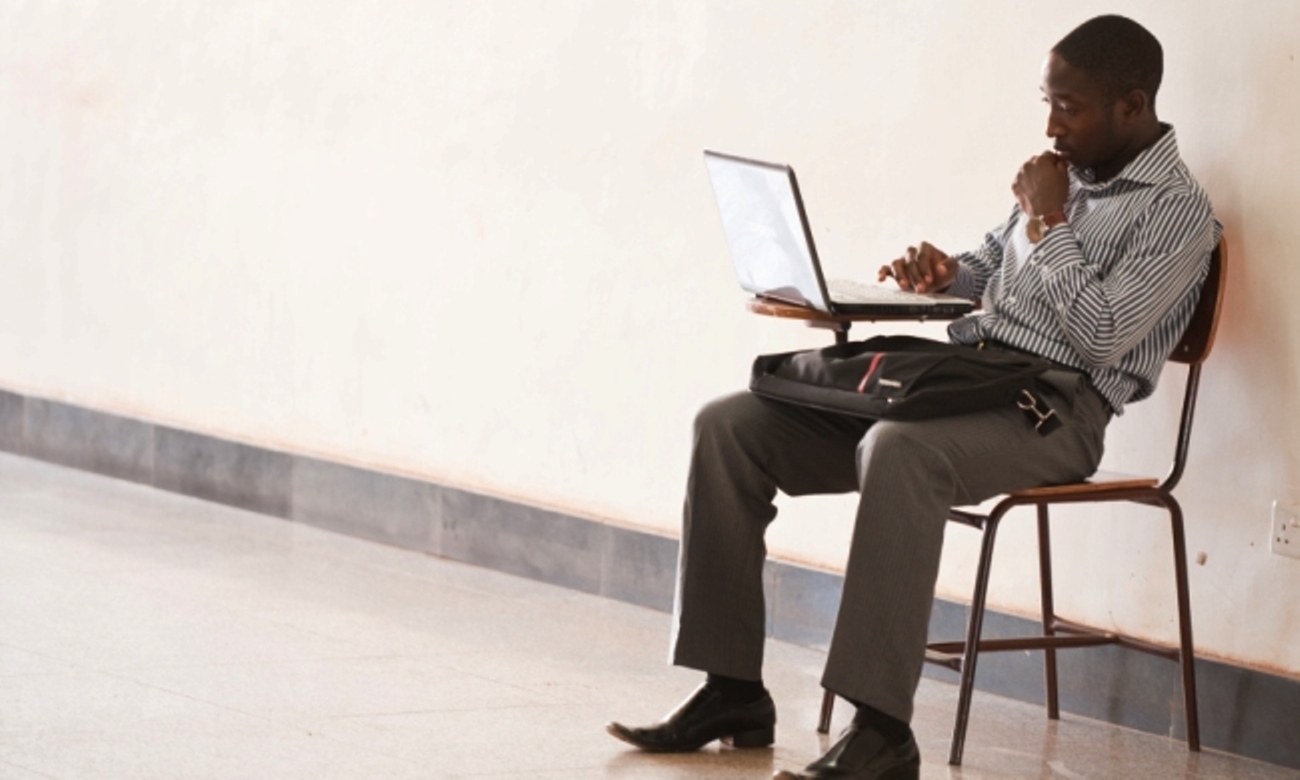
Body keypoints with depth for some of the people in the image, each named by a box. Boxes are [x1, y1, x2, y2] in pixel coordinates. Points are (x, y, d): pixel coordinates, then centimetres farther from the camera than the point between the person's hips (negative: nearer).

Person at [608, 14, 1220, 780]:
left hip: (1050, 413, -8)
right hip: (959, 374, 9)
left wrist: (1047, 221, -8)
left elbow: (1103, 337, -16)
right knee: (730, 426, -6)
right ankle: (732, 690, -7)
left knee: (901, 449, -41)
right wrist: (945, 272, 10)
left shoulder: (1177, 211, -5)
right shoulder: (1067, 171, 19)